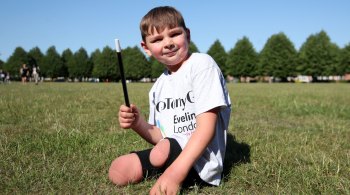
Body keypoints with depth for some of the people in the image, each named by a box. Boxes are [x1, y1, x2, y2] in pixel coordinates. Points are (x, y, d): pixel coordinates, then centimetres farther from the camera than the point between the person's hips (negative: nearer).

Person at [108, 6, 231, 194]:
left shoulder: (202, 64, -11)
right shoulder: (158, 87, 11)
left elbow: (207, 127, -20)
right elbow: (161, 137, 14)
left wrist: (176, 171, -31)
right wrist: (138, 124, -7)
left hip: (199, 164, -6)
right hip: (170, 153, 6)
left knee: (164, 151, -34)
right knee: (119, 171, -8)